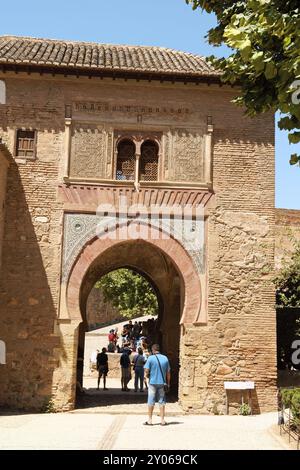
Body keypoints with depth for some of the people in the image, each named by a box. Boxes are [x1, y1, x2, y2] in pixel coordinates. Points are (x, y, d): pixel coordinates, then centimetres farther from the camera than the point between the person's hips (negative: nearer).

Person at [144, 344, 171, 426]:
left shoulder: (151, 358, -7)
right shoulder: (165, 358, 3)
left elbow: (146, 371, -11)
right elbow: (168, 373, 6)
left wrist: (147, 376, 11)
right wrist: (168, 383, 14)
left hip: (152, 382, -3)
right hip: (162, 383, 3)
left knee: (151, 401, 6)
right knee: (162, 401, 9)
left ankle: (149, 420, 10)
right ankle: (162, 420, 10)